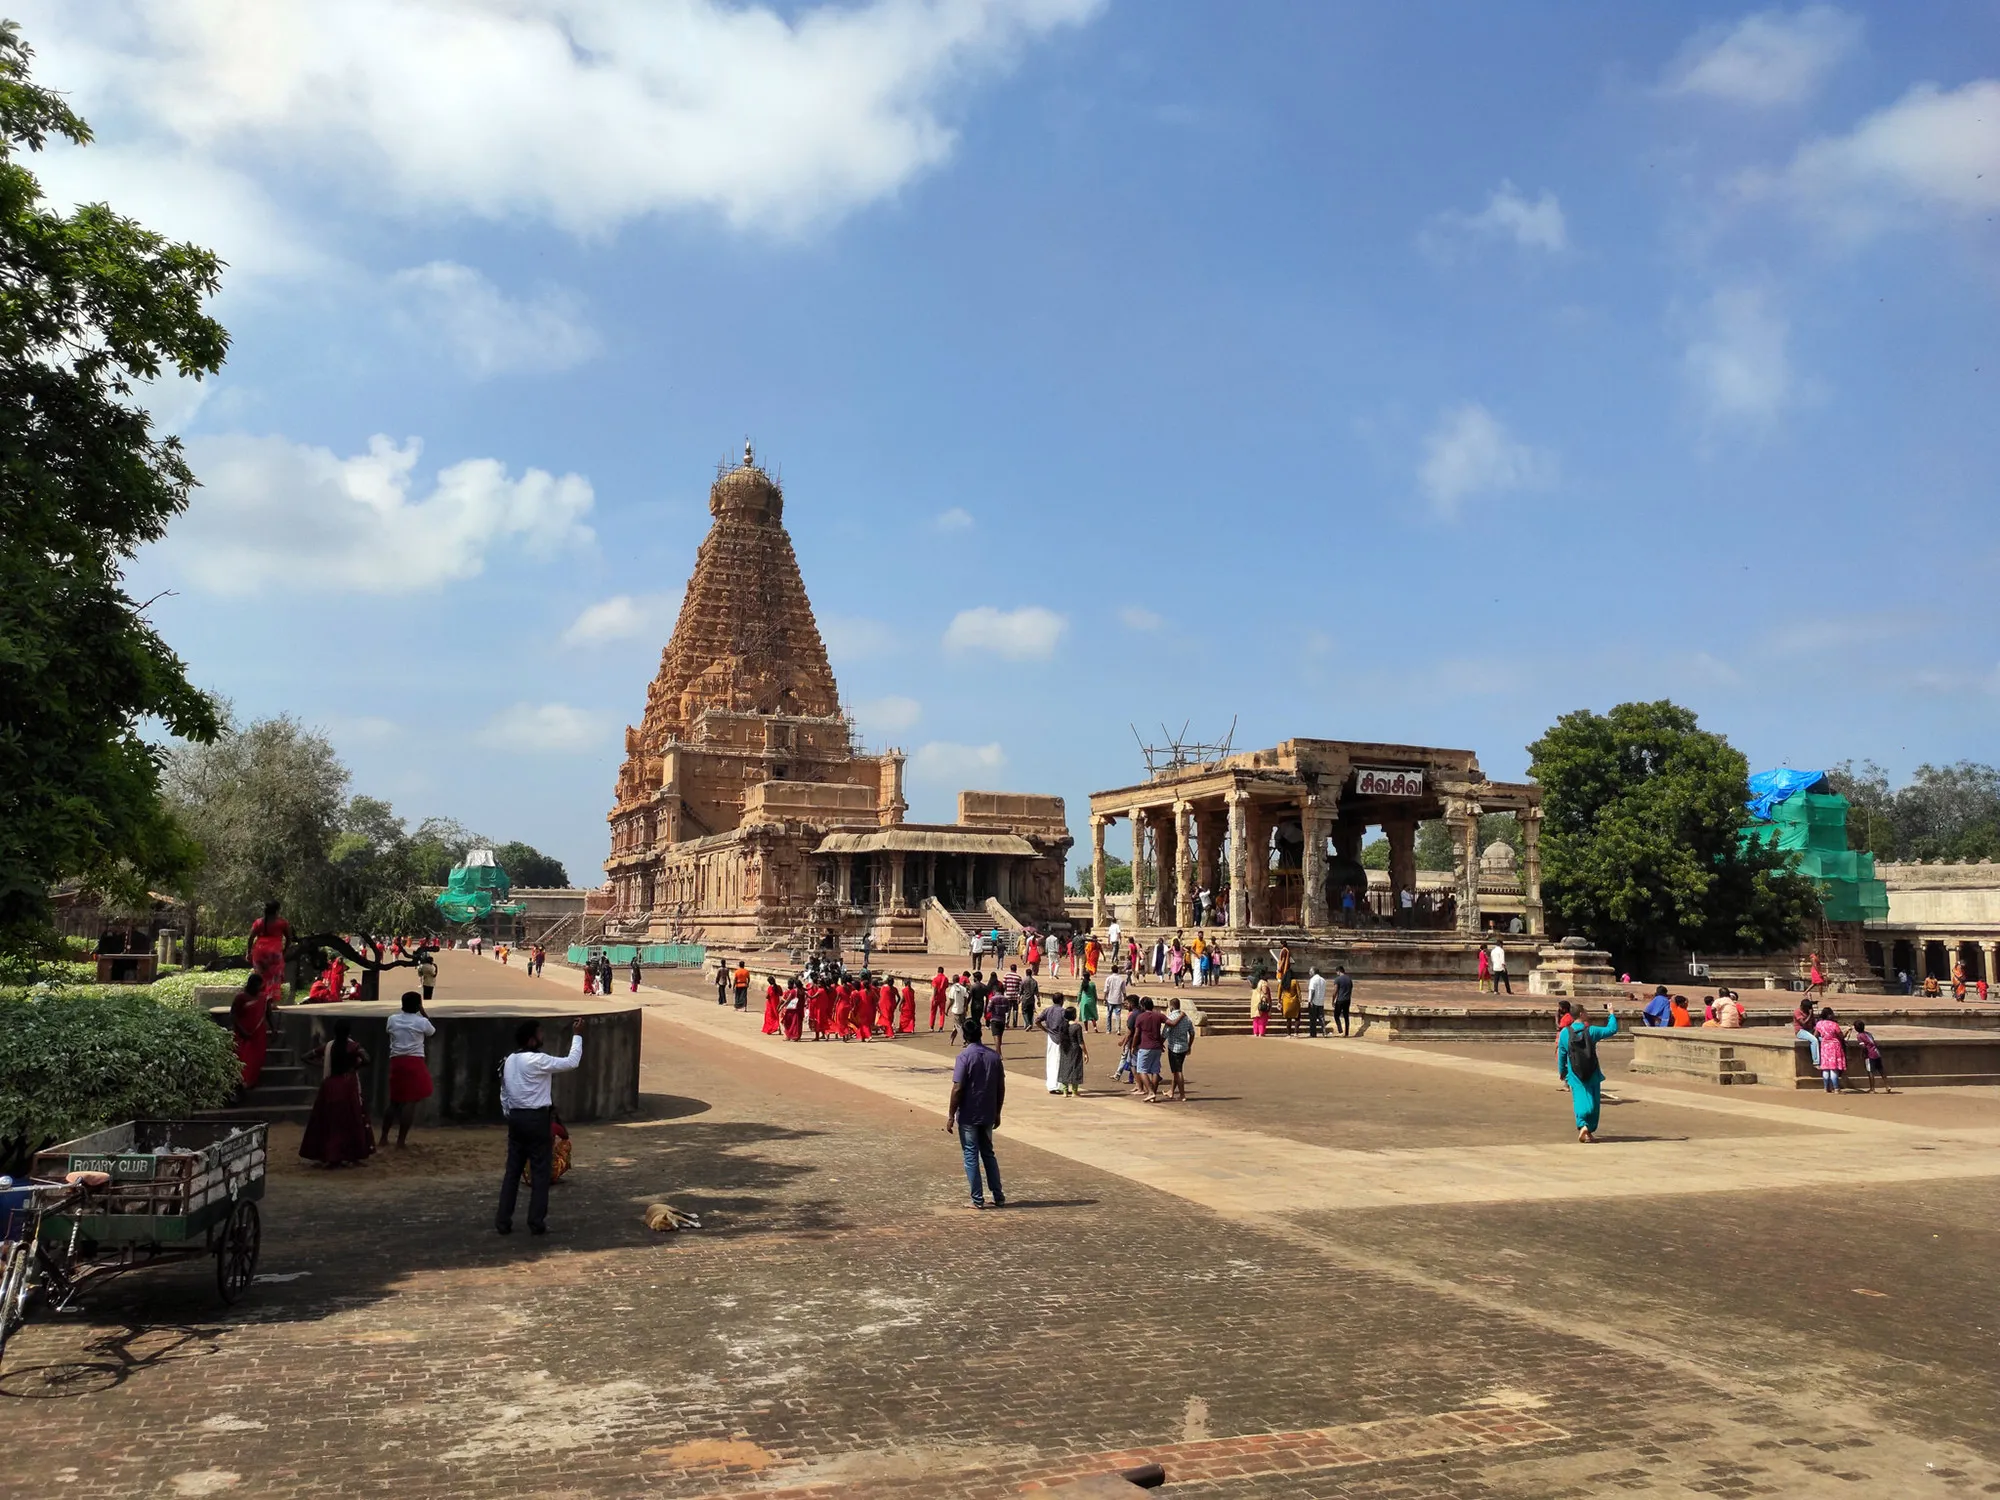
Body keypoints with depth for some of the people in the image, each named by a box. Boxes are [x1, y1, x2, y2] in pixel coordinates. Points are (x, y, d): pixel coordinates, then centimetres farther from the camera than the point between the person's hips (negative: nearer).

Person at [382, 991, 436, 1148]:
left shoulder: (392, 1019, 2)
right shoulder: (422, 1022, -5)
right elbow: (434, 1032, 14)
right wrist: (423, 1013, 16)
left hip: (396, 1061, 5)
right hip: (415, 1062, -4)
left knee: (394, 1101, 18)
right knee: (411, 1102, -2)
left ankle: (384, 1137, 20)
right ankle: (401, 1141, -5)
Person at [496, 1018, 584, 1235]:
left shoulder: (509, 1061, 8)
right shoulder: (538, 1060, -17)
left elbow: (504, 1093, 13)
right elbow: (571, 1062, -15)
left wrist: (510, 1116, 20)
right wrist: (577, 1036, -7)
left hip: (516, 1117, 7)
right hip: (537, 1119, -7)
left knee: (512, 1170, 12)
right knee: (540, 1173, 2)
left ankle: (503, 1221, 13)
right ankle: (537, 1223, 5)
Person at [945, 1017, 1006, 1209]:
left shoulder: (965, 1056, -14)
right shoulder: (994, 1056, 2)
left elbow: (958, 1089, -17)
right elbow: (1001, 1087, 6)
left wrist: (951, 1115, -10)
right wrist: (997, 1113, 16)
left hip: (968, 1116, -5)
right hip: (987, 1115, 5)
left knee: (971, 1157, 4)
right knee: (988, 1154, 17)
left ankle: (977, 1200, 7)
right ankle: (999, 1197, 17)